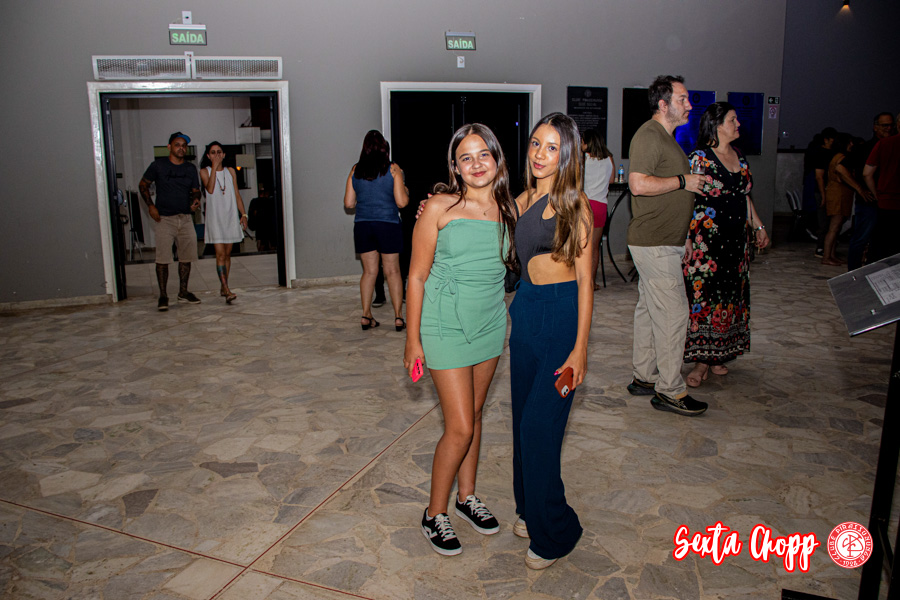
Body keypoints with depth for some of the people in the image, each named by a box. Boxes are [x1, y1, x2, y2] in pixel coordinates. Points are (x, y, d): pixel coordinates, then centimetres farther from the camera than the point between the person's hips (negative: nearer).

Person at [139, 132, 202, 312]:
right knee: (163, 258, -6)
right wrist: (151, 206, -5)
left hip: (186, 218, 4)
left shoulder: (191, 168, 10)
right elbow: (143, 185, 7)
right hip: (164, 218, -4)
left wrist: (196, 199, -8)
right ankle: (163, 296, 1)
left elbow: (195, 190, 16)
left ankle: (183, 292, 19)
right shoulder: (158, 165, 0)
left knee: (186, 257, 7)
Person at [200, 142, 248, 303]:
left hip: (230, 216, 4)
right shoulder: (205, 171, 2)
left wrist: (243, 214, 5)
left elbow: (237, 194, 13)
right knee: (220, 254, -12)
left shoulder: (230, 171, 12)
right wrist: (214, 167, -14)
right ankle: (227, 290, -19)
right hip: (215, 217, -4)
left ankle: (223, 287, 19)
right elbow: (210, 189, -17)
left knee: (227, 253, 8)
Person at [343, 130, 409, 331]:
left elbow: (348, 203, 6)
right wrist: (406, 192, 15)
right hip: (388, 224, -2)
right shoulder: (393, 169, -2)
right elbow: (401, 202, -6)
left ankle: (366, 315, 8)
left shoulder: (355, 170, 5)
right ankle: (398, 317, 4)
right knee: (392, 271, 4)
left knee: (369, 271, 10)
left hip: (362, 225, 3)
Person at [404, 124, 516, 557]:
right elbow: (417, 276, -9)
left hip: (491, 323, 5)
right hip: (446, 325, -5)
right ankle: (434, 514, 17)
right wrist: (413, 339, -8)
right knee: (460, 427, -4)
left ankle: (467, 496, 35)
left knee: (474, 414, 16)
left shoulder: (506, 209, 1)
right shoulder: (441, 207, -12)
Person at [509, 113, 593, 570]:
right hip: (525, 308, 7)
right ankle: (530, 509, 32)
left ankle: (553, 532, 13)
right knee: (524, 417, 14)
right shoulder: (522, 200, 9)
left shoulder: (574, 204, -9)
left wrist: (580, 347, -16)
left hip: (562, 313, -7)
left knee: (539, 424, -5)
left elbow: (585, 280, -10)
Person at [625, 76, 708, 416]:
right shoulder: (649, 135, -13)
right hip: (655, 244, -11)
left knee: (649, 310, 14)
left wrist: (695, 182, 14)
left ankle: (643, 378, 24)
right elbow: (639, 184, -25)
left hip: (661, 242, 11)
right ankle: (669, 391, 2)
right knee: (672, 313, -7)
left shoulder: (665, 137, 20)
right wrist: (683, 181, -16)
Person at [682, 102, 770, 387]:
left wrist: (758, 226, 21)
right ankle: (701, 361, 1)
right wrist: (687, 238, -19)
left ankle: (718, 355, 21)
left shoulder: (739, 157, 14)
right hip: (706, 240, -8)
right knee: (704, 296, -6)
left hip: (736, 240, 8)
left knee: (730, 296, 10)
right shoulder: (699, 158, -9)